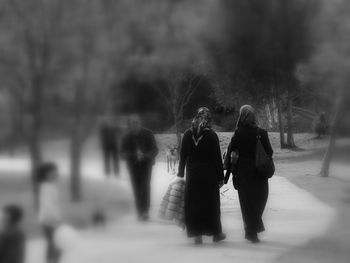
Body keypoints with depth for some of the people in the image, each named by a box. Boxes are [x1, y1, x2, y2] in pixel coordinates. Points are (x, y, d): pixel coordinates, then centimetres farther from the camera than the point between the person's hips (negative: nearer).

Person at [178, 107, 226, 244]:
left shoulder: (188, 134, 0)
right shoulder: (211, 135, -7)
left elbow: (183, 155, 3)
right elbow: (217, 157, -6)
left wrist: (181, 173, 11)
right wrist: (220, 176, -1)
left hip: (192, 174, 2)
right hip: (209, 174, -2)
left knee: (194, 203, 7)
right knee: (211, 202, 8)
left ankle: (197, 234, 4)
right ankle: (216, 233, 16)